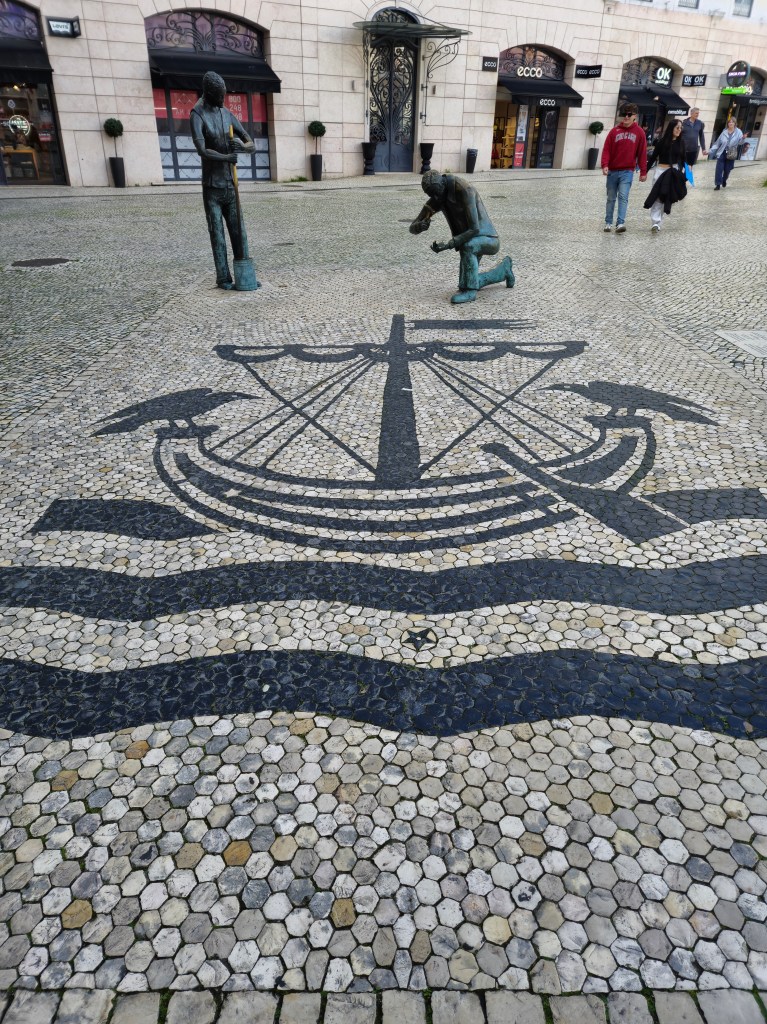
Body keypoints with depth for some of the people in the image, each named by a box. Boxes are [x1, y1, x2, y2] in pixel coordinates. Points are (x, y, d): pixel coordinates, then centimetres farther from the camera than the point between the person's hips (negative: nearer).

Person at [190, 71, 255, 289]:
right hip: (211, 187, -5)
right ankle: (223, 277, 4)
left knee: (238, 231, 2)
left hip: (230, 185, 5)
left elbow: (252, 145, 6)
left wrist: (242, 146, -17)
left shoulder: (228, 115, 10)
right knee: (217, 234, -2)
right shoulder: (197, 115, -9)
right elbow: (202, 150, -23)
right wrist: (228, 157, -20)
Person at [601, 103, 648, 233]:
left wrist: (643, 172, 1)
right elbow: (606, 149, -2)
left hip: (627, 171, -2)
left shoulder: (639, 132, 1)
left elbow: (642, 153, 2)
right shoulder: (614, 131, 1)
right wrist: (605, 165, -17)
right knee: (611, 198, 10)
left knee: (623, 197, -14)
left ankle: (621, 223, -19)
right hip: (612, 170, 2)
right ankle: (608, 222, 21)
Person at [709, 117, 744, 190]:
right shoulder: (724, 132, 3)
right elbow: (718, 142, 7)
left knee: (727, 170, 8)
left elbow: (740, 142, -11)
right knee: (719, 169, -9)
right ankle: (718, 184, -5)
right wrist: (711, 151, 3)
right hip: (722, 153, 1)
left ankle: (724, 181, 35)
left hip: (731, 155, -1)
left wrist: (743, 138, -33)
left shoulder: (738, 132, -2)